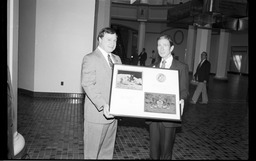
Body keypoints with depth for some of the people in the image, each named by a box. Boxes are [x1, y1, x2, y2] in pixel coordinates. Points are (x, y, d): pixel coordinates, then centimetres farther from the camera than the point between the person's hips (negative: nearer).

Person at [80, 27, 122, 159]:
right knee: (92, 151, 8)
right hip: (97, 114, -7)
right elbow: (88, 85, -18)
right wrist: (102, 105, -30)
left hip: (112, 113, 7)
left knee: (107, 151, 19)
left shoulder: (117, 59, 15)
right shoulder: (90, 58, -9)